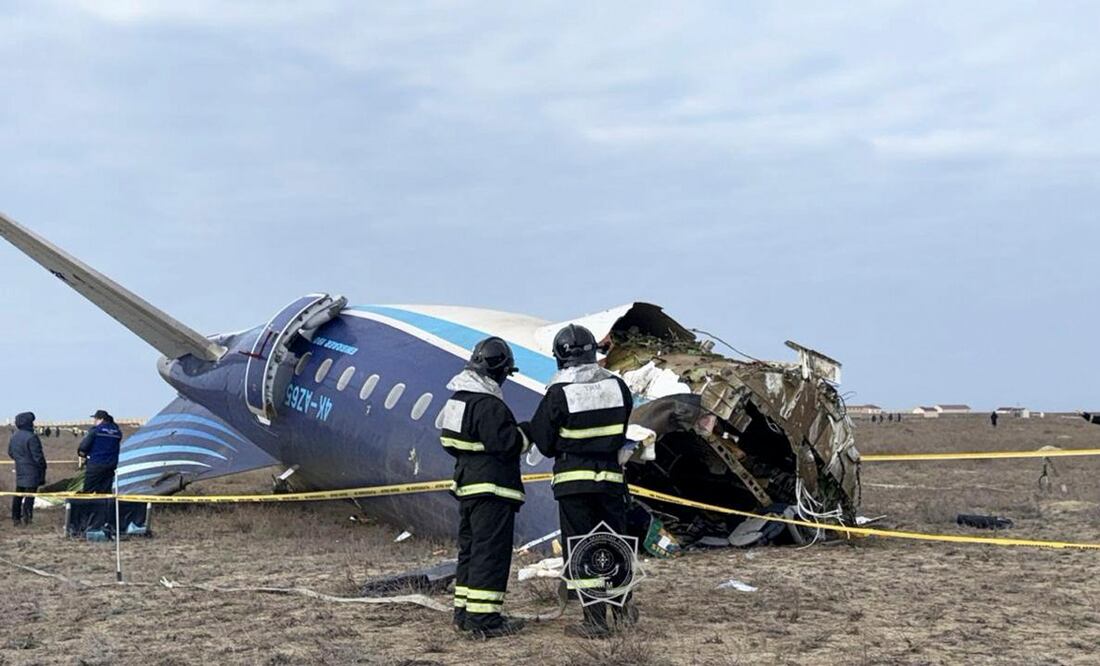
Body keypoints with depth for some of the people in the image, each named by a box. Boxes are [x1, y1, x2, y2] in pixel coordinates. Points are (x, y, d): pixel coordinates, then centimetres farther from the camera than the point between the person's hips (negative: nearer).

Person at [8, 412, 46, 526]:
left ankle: (16, 517, 15)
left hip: (19, 469, 8)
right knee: (30, 493, -4)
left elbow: (10, 453, 18)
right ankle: (26, 515, -9)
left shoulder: (14, 436, 8)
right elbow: (37, 456, -17)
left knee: (18, 493, 12)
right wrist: (42, 467, -7)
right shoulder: (31, 437, -19)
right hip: (31, 471, -8)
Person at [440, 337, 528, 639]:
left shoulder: (457, 400, 11)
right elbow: (509, 444, -21)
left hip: (467, 486, 10)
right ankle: (484, 618, -6)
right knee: (491, 552, -6)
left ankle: (464, 612, 23)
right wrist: (525, 433, -4)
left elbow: (449, 441, 18)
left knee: (469, 549, 16)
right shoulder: (489, 405, -20)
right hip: (492, 490, -10)